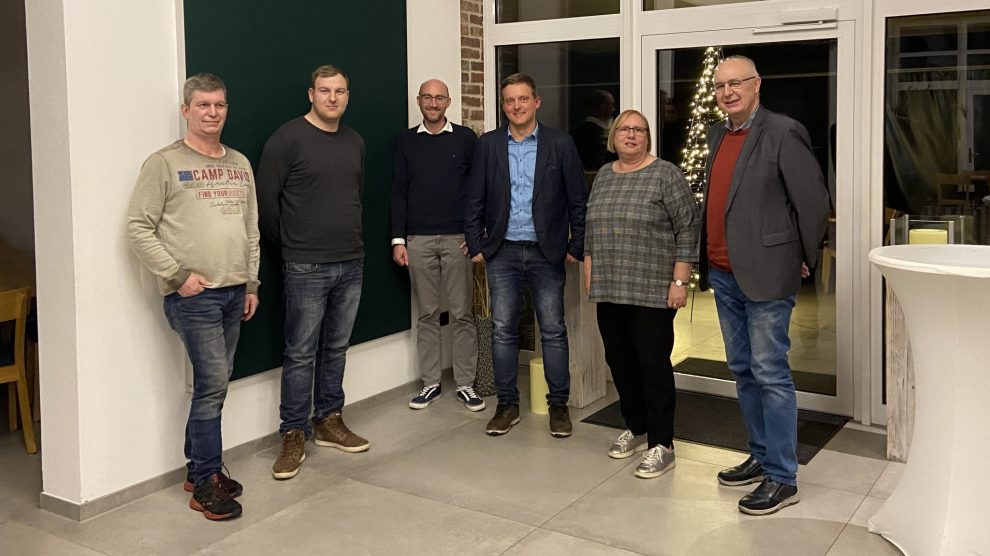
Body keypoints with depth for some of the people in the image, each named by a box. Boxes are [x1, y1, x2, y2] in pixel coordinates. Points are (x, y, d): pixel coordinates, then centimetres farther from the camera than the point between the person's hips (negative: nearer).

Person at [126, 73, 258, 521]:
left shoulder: (240, 164, 14)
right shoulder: (165, 163, -5)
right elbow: (138, 229, -8)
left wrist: (251, 284, 14)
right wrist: (177, 275, -13)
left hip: (233, 293, 6)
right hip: (192, 295, -6)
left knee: (214, 383, 12)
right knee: (212, 382, -9)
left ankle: (198, 466, 27)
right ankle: (206, 483, 4)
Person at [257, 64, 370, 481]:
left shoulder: (355, 142, 12)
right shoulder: (288, 139, -8)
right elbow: (267, 199, -8)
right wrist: (289, 244, 1)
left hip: (352, 263, 6)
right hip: (306, 267, -6)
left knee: (336, 349, 14)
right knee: (301, 353, 0)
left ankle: (329, 422, 26)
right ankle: (294, 435, 10)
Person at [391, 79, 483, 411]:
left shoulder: (465, 138, 3)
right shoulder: (406, 142, 8)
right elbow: (399, 192, 7)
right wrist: (398, 239, 1)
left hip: (457, 238, -1)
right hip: (418, 240, 2)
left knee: (463, 314, 1)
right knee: (427, 314, 7)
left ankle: (465, 384, 10)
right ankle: (431, 384, 15)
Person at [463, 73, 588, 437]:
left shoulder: (560, 144, 0)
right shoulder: (488, 145, 4)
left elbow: (578, 200, 1)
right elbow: (474, 200, 6)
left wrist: (577, 247, -2)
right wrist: (476, 246, 1)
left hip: (547, 252, -1)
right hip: (502, 253, 2)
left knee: (553, 331, 4)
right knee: (502, 331, 5)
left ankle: (558, 405, 15)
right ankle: (507, 404, 16)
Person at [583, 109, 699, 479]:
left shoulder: (666, 175, -5)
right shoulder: (604, 175, 13)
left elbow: (688, 229, -9)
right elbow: (590, 228, 18)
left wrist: (679, 282, -13)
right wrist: (590, 274, 13)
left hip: (652, 291, -6)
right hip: (609, 290, 6)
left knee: (653, 364, -3)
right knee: (619, 361, 11)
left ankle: (661, 445, 6)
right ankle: (636, 428, 28)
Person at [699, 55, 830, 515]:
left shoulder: (783, 133, -10)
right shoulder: (718, 134, 13)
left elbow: (814, 200, -10)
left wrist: (805, 259, -2)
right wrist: (707, 260, 14)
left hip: (764, 274, -8)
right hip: (723, 274, 8)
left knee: (770, 374, -4)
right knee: (744, 371, 15)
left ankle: (782, 478, 5)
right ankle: (761, 457, 29)